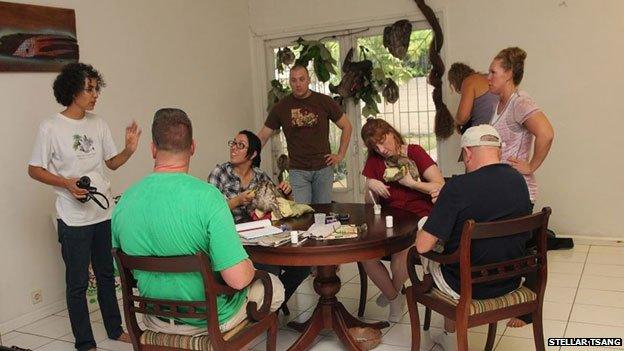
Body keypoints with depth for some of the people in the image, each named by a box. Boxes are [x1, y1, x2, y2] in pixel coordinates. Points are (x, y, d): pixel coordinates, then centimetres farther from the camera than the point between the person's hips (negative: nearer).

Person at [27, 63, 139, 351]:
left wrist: (129, 150, -9)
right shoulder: (51, 127, -9)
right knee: (78, 282, 6)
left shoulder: (98, 124, 6)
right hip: (74, 219, -5)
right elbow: (34, 170, -5)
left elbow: (112, 163, 11)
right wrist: (67, 183, -19)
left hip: (105, 213, 5)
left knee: (107, 275, 17)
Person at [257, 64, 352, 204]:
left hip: (323, 168, 1)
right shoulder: (281, 107, 1)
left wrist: (340, 155, 2)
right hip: (298, 170, 0)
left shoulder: (324, 101, 0)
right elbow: (263, 136, 4)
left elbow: (346, 126, 8)